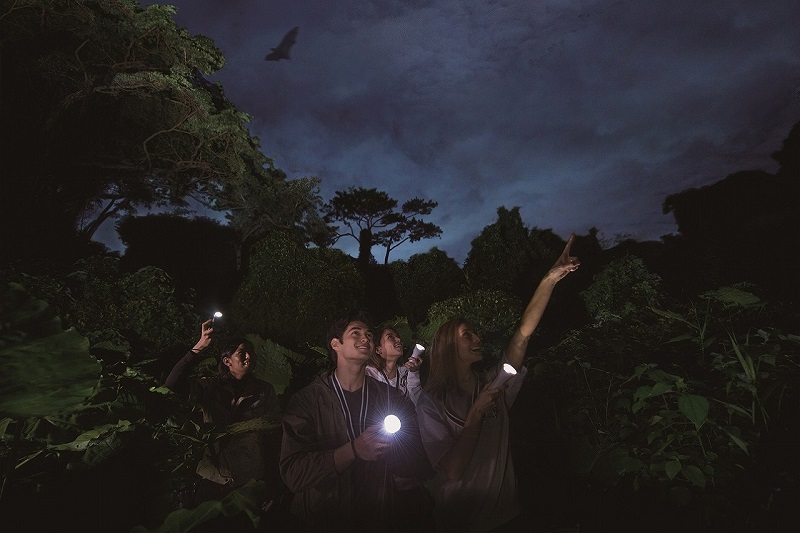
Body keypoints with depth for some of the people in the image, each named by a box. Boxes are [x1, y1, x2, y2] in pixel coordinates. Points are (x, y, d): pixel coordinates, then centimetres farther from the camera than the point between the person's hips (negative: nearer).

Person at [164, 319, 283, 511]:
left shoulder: (264, 390, 6)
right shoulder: (211, 387, 5)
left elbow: (275, 431, 6)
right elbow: (172, 386, -10)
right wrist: (198, 348, -17)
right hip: (213, 479, 0)